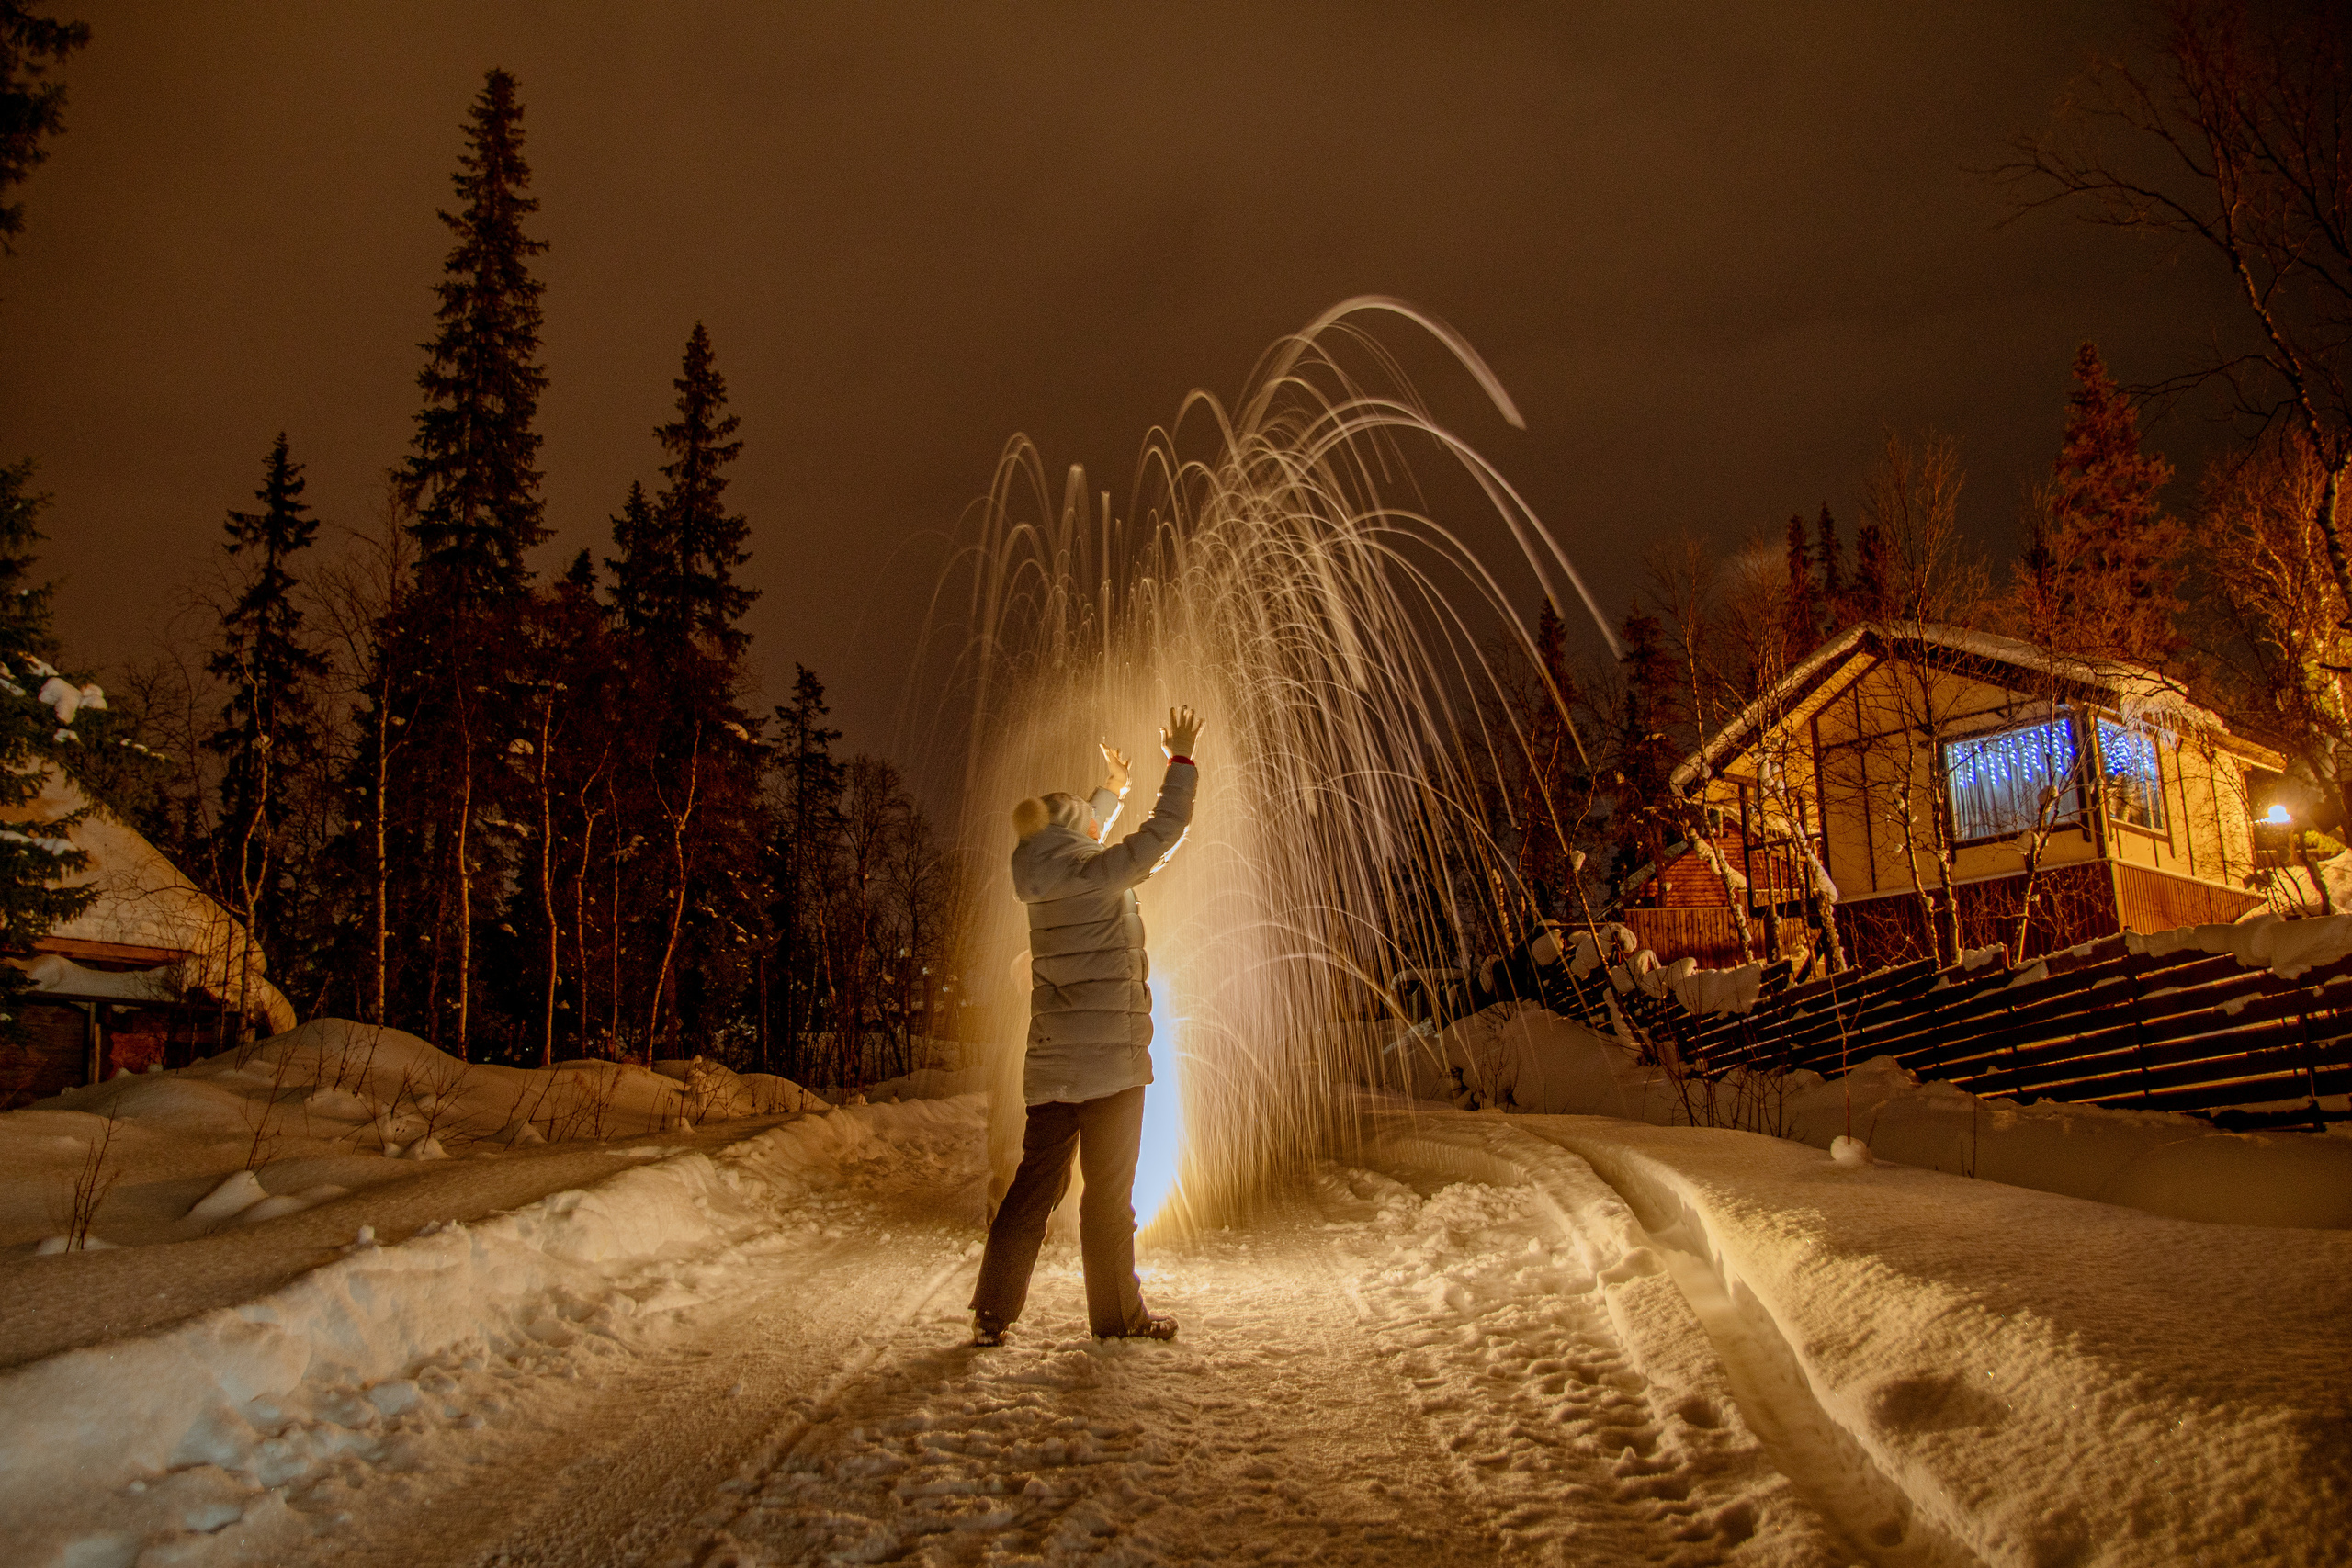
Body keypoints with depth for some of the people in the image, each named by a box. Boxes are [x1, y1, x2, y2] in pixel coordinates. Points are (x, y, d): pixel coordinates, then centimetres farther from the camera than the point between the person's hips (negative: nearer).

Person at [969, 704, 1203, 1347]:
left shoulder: (1046, 882, 9)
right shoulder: (1097, 875, -11)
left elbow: (1080, 843, 30)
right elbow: (1164, 829, -7)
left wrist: (1112, 789, 45)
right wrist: (1181, 761, 6)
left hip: (1051, 1066, 7)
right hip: (1109, 1060, -7)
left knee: (1034, 1185, 10)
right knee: (1109, 1193, 2)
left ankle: (992, 1312, 10)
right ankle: (1118, 1314, 11)